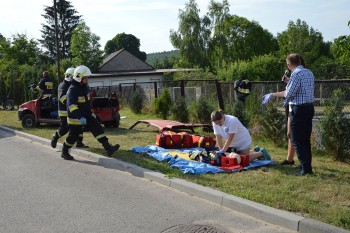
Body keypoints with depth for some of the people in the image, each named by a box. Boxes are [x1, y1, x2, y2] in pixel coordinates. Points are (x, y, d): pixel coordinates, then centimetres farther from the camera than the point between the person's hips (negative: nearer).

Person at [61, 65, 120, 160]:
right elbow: (72, 106, -32)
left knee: (98, 129, -7)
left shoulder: (83, 87, 10)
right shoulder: (72, 90, -21)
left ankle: (108, 148, -13)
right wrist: (80, 117, -41)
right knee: (73, 136, 5)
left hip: (86, 115, 8)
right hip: (76, 118, -8)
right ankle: (64, 152, 27)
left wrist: (91, 112, 27)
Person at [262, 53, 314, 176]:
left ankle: (305, 168, -3)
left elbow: (289, 93, -16)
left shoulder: (296, 74, -15)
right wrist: (288, 82, 26)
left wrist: (272, 95, -5)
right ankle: (308, 167, 20)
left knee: (297, 140, -2)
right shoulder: (309, 73, 11)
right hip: (310, 107, 9)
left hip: (299, 110, -9)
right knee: (306, 139, 15)